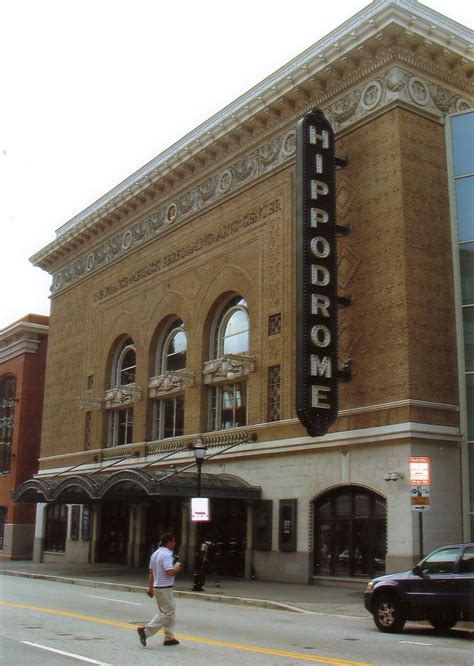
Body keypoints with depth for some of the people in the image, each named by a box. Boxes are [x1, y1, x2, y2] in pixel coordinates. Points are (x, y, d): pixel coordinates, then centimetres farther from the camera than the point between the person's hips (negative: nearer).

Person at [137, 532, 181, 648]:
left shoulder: (155, 553, 12)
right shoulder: (166, 554, -17)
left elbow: (151, 573, 17)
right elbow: (169, 572, -26)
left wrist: (151, 588, 22)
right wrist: (177, 568, -5)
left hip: (157, 586, 10)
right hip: (165, 588, -10)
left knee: (171, 612, 15)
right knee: (167, 613, -5)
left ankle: (169, 637, 16)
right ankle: (146, 631, -8)